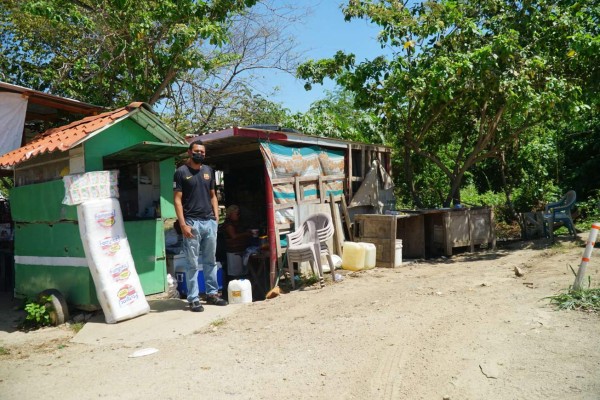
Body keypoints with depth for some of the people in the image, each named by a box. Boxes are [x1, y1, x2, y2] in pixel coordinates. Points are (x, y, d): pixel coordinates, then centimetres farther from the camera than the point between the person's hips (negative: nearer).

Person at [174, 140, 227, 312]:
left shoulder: (208, 171, 13)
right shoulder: (181, 172, -2)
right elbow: (177, 200, -6)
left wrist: (216, 217, 8)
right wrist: (183, 224, -14)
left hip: (209, 222, 5)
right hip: (192, 222, -5)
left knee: (210, 261, 12)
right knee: (193, 263, -1)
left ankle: (212, 293, 22)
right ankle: (193, 299, 6)